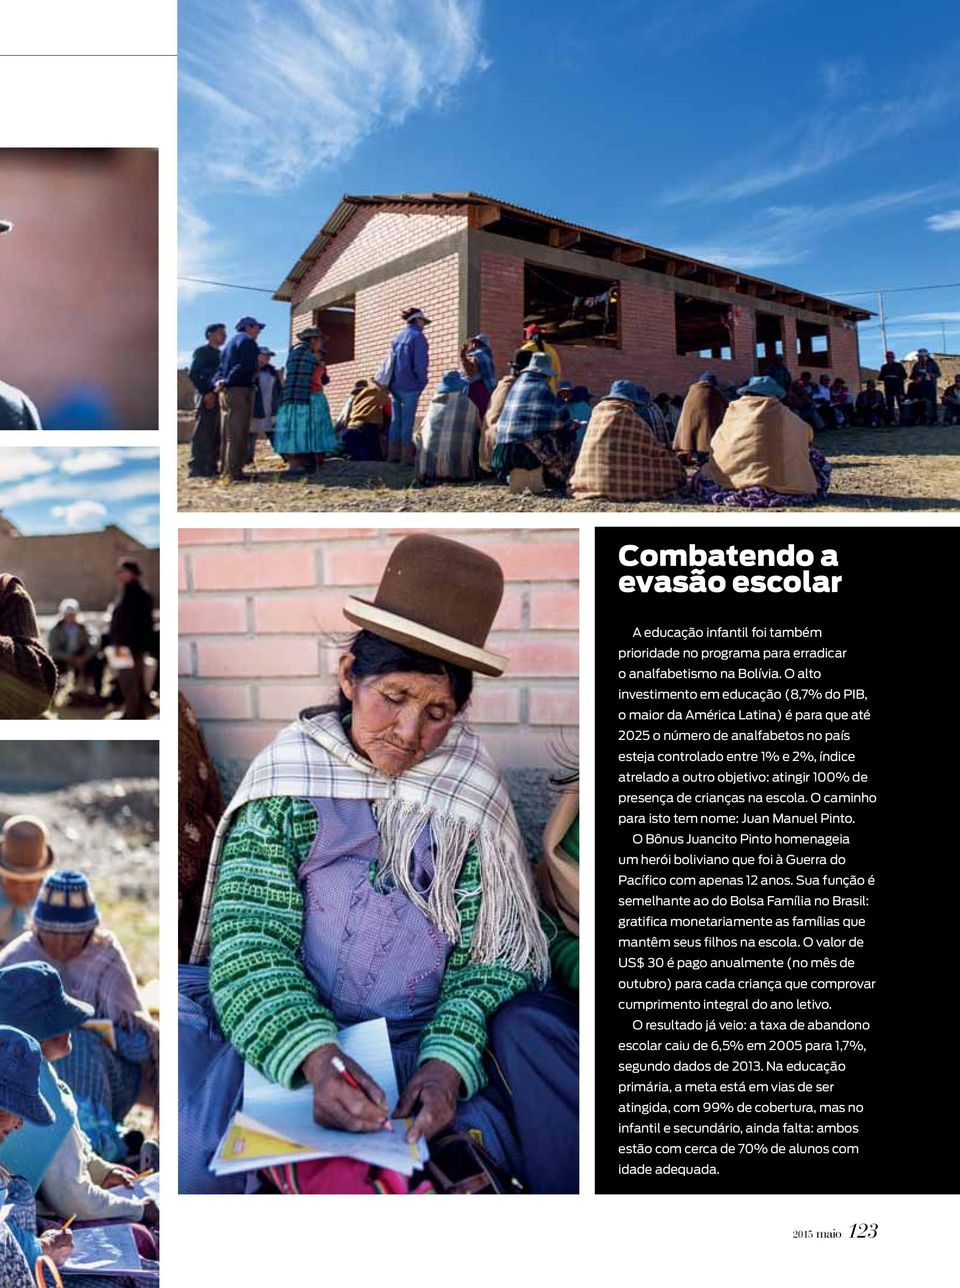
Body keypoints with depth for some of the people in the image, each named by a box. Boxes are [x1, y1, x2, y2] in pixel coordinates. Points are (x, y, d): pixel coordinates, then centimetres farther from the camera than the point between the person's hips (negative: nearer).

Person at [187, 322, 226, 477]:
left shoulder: (221, 354, 21)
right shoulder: (201, 351, -1)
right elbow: (193, 374, -10)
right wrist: (206, 393, -17)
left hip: (219, 397, 8)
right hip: (207, 398, -8)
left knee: (216, 435, 7)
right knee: (203, 433, -10)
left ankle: (211, 467, 11)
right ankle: (197, 468, -11)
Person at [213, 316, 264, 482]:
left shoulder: (230, 342, 24)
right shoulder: (247, 341, -5)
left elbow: (221, 367, 17)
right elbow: (247, 366, -18)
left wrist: (218, 381, 0)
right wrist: (228, 381, -15)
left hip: (226, 392, 9)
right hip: (240, 390, -9)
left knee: (227, 433, 11)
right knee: (238, 433, -10)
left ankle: (225, 470, 15)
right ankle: (233, 472, -14)